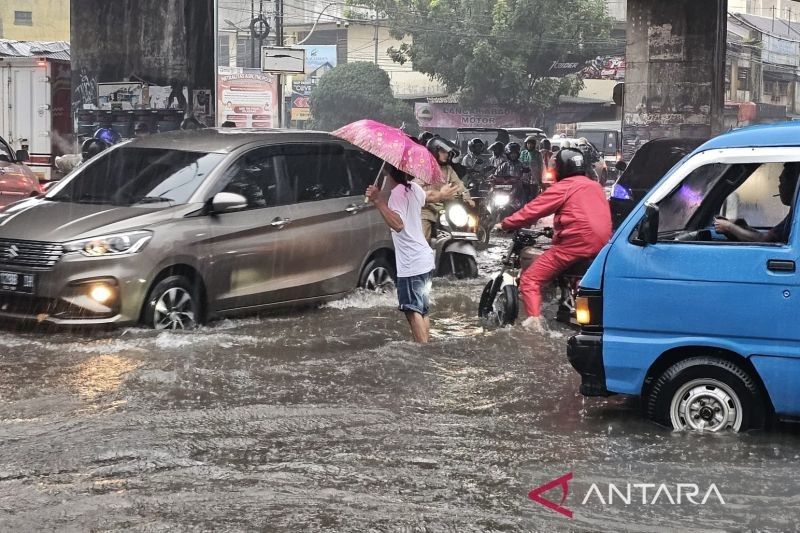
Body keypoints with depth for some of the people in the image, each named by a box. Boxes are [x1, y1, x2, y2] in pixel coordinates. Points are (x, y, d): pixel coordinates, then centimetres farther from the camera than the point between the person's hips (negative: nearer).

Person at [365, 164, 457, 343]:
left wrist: (378, 201, -38)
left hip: (410, 263, -9)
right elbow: (431, 196, 31)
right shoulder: (414, 188, 8)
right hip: (424, 259, 9)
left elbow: (398, 224, -33)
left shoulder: (397, 193, -18)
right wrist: (442, 194, 54)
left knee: (413, 311, -9)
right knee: (422, 310, 16)